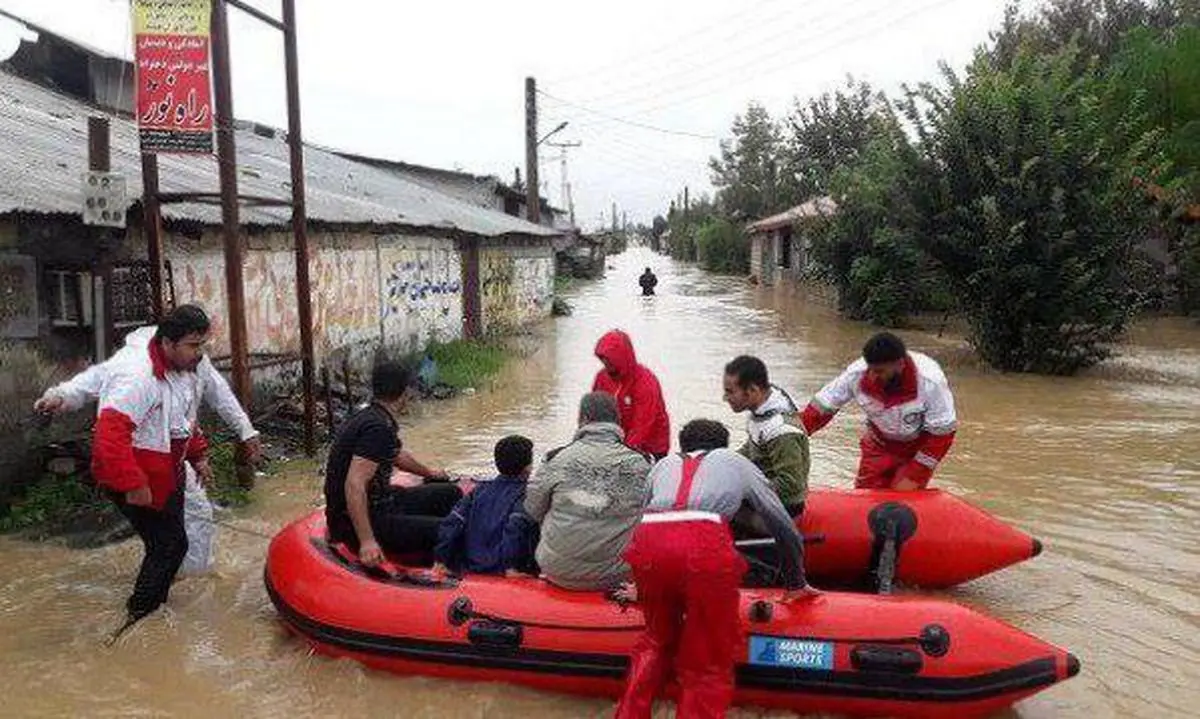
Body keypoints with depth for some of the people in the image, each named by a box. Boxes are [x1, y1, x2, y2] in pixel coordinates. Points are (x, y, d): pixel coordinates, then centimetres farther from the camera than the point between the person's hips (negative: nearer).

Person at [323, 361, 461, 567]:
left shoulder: (370, 416, 9)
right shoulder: (379, 428, -24)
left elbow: (397, 455, 29)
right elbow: (354, 485, -31)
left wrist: (428, 473, 46)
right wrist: (367, 541, -33)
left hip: (377, 502, 11)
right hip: (359, 522, -11)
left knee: (451, 494, 13)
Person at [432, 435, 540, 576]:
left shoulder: (480, 490, 11)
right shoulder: (525, 494, -5)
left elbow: (452, 522, 6)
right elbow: (516, 527, -23)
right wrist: (510, 566, -21)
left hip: (470, 565, 6)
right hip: (498, 568, -6)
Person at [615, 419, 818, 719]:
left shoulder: (664, 464, 35)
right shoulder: (736, 461, 31)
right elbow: (784, 526, 31)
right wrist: (796, 584, 43)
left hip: (647, 541, 3)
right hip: (706, 547, -3)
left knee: (658, 640, 28)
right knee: (709, 666, 13)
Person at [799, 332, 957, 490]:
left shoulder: (931, 381, -31)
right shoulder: (857, 373, -25)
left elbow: (942, 432, -22)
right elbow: (822, 406, -15)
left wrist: (914, 476, -22)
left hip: (918, 449, -3)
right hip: (879, 445, 3)